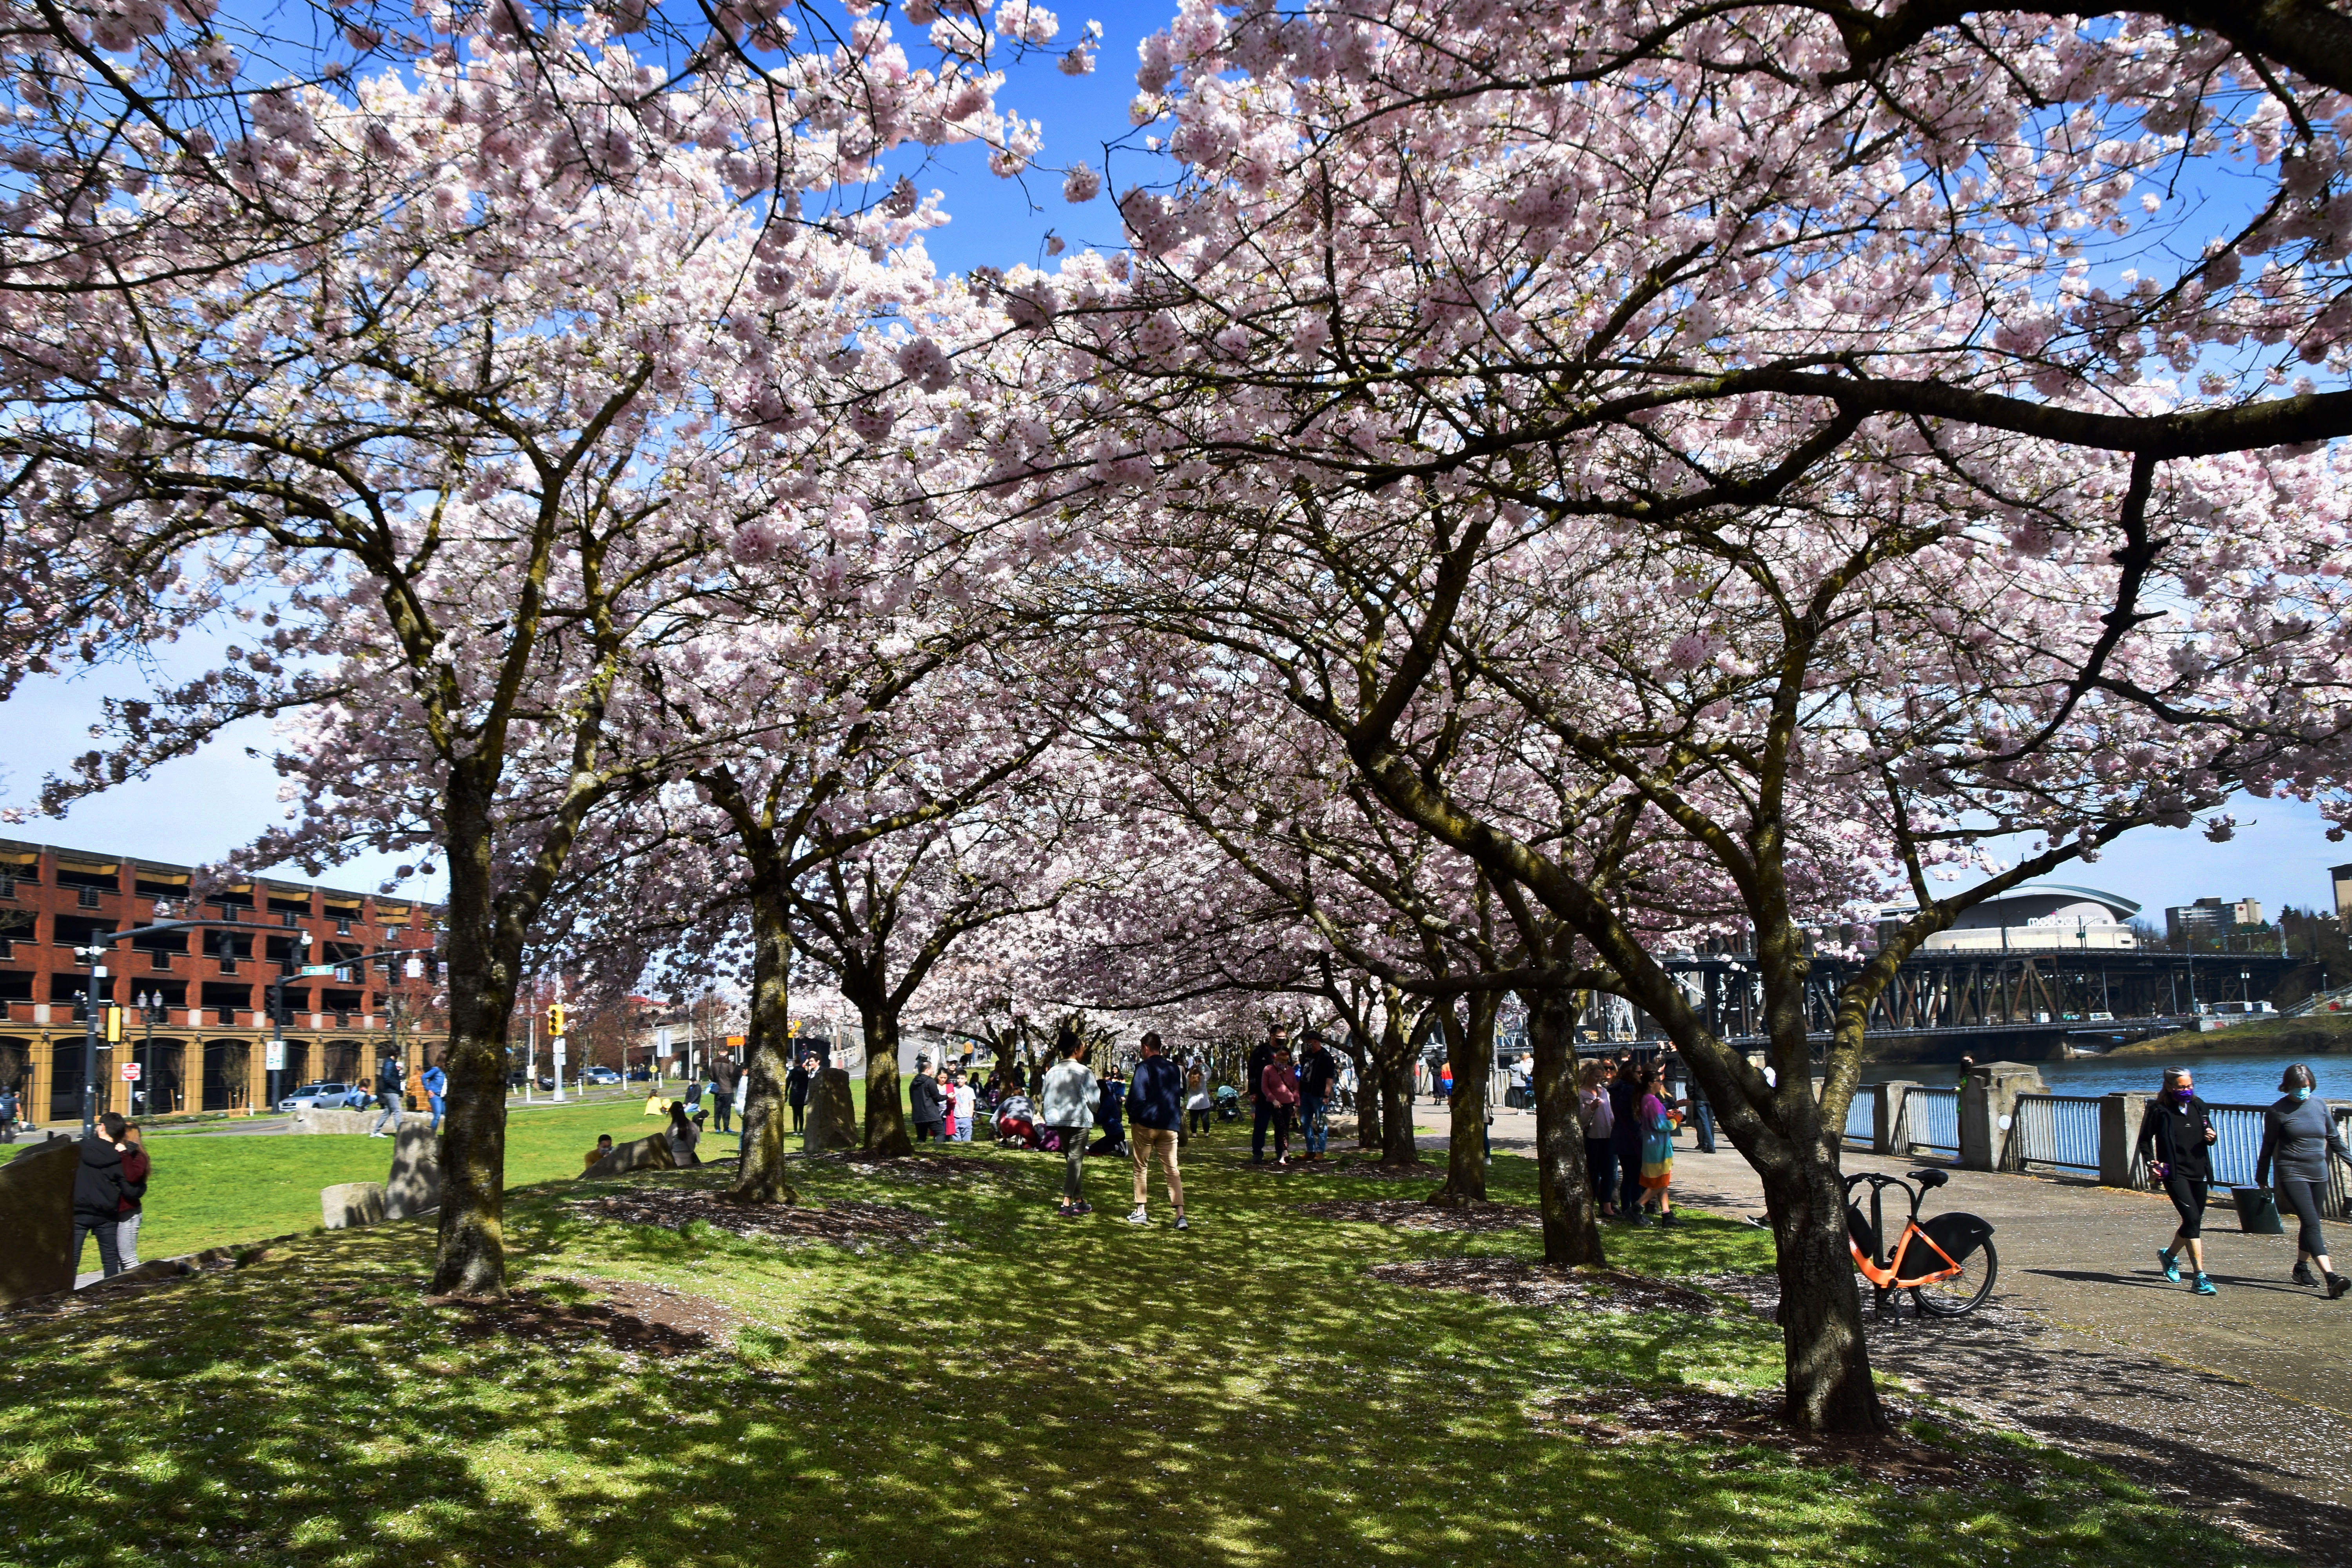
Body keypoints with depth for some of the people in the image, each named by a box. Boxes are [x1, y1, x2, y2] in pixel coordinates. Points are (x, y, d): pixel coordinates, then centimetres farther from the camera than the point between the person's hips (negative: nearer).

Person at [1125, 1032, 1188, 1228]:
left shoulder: (1144, 1067, -8)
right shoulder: (1173, 1068, 11)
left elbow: (1137, 1096, -14)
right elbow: (1180, 1095, 18)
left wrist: (1133, 1114, 1)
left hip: (1146, 1124, -4)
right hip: (1170, 1126, 4)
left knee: (1141, 1168, 11)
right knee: (1172, 1170, 1)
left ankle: (1141, 1212, 13)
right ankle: (1181, 1215, -11)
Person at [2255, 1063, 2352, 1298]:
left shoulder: (2320, 1105, 6)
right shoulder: (2277, 1112, -6)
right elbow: (2268, 1147, 2)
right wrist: (2262, 1179, 7)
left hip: (2319, 1174, 5)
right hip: (2292, 1174, -5)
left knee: (2310, 1224, 12)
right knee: (2312, 1224, -16)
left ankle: (2301, 1268, 29)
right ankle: (2330, 1276, -27)